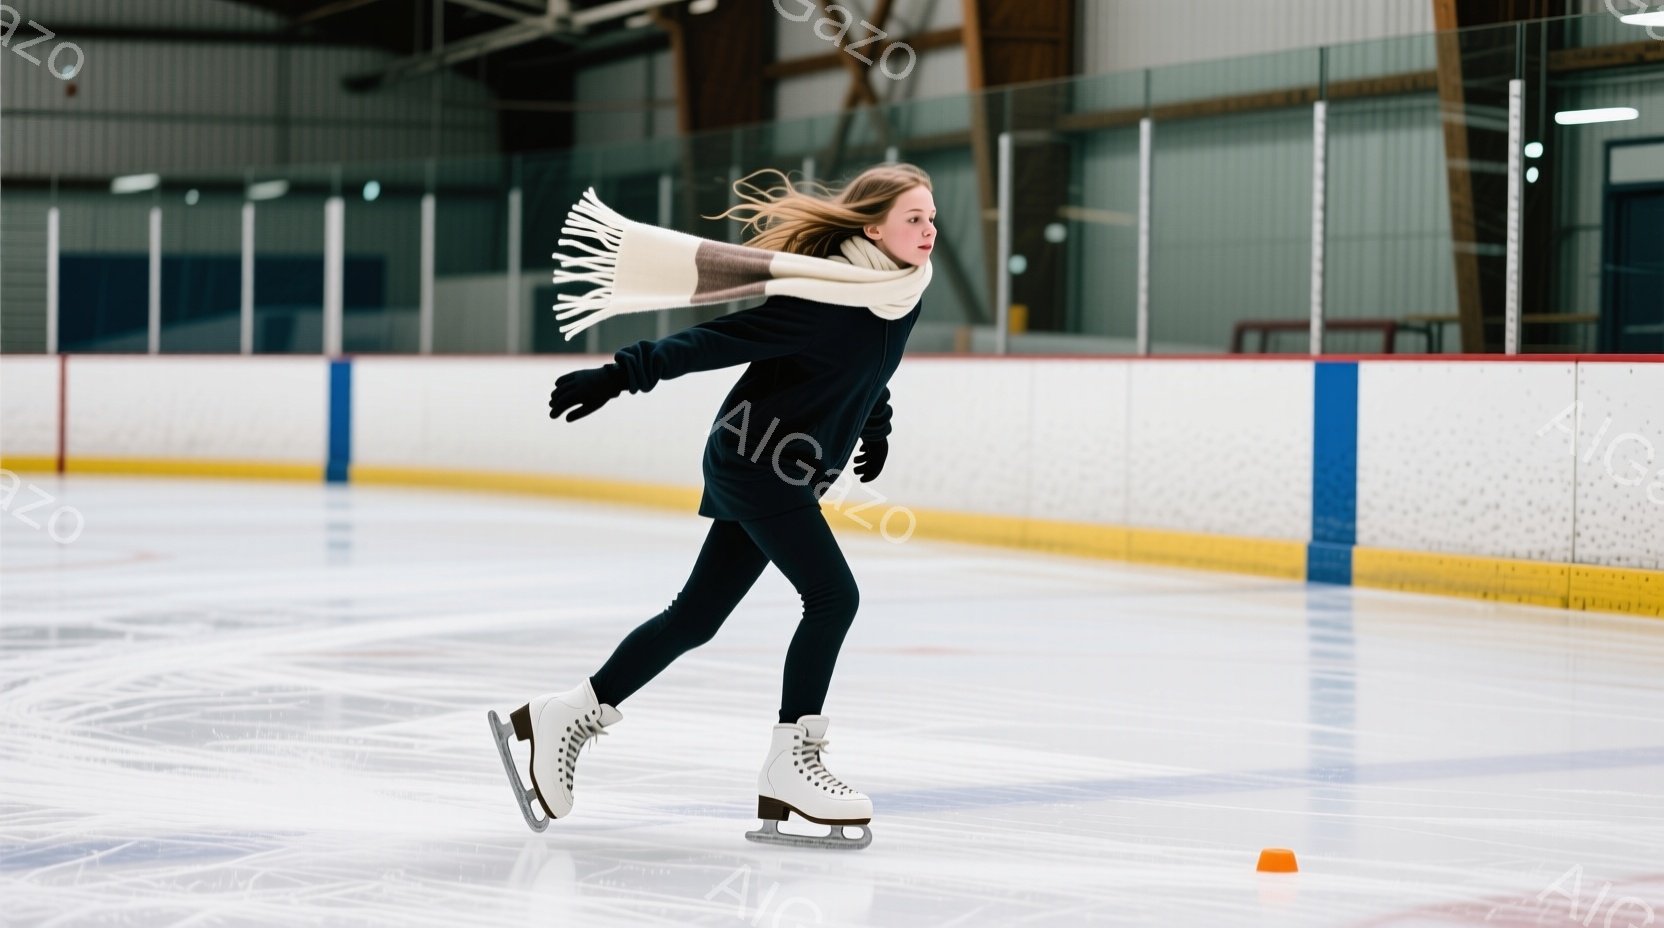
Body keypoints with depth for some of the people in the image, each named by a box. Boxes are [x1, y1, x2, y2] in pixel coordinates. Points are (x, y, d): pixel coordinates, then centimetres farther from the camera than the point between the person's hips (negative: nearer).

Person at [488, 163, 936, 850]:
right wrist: (622, 374, -28)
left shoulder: (903, 290, 2)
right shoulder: (822, 301, -25)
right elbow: (719, 341, -25)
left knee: (696, 618, 11)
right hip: (753, 457, -8)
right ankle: (788, 767, -5)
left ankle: (567, 716, 20)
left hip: (789, 475, 8)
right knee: (832, 596, -14)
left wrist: (876, 425, 33)